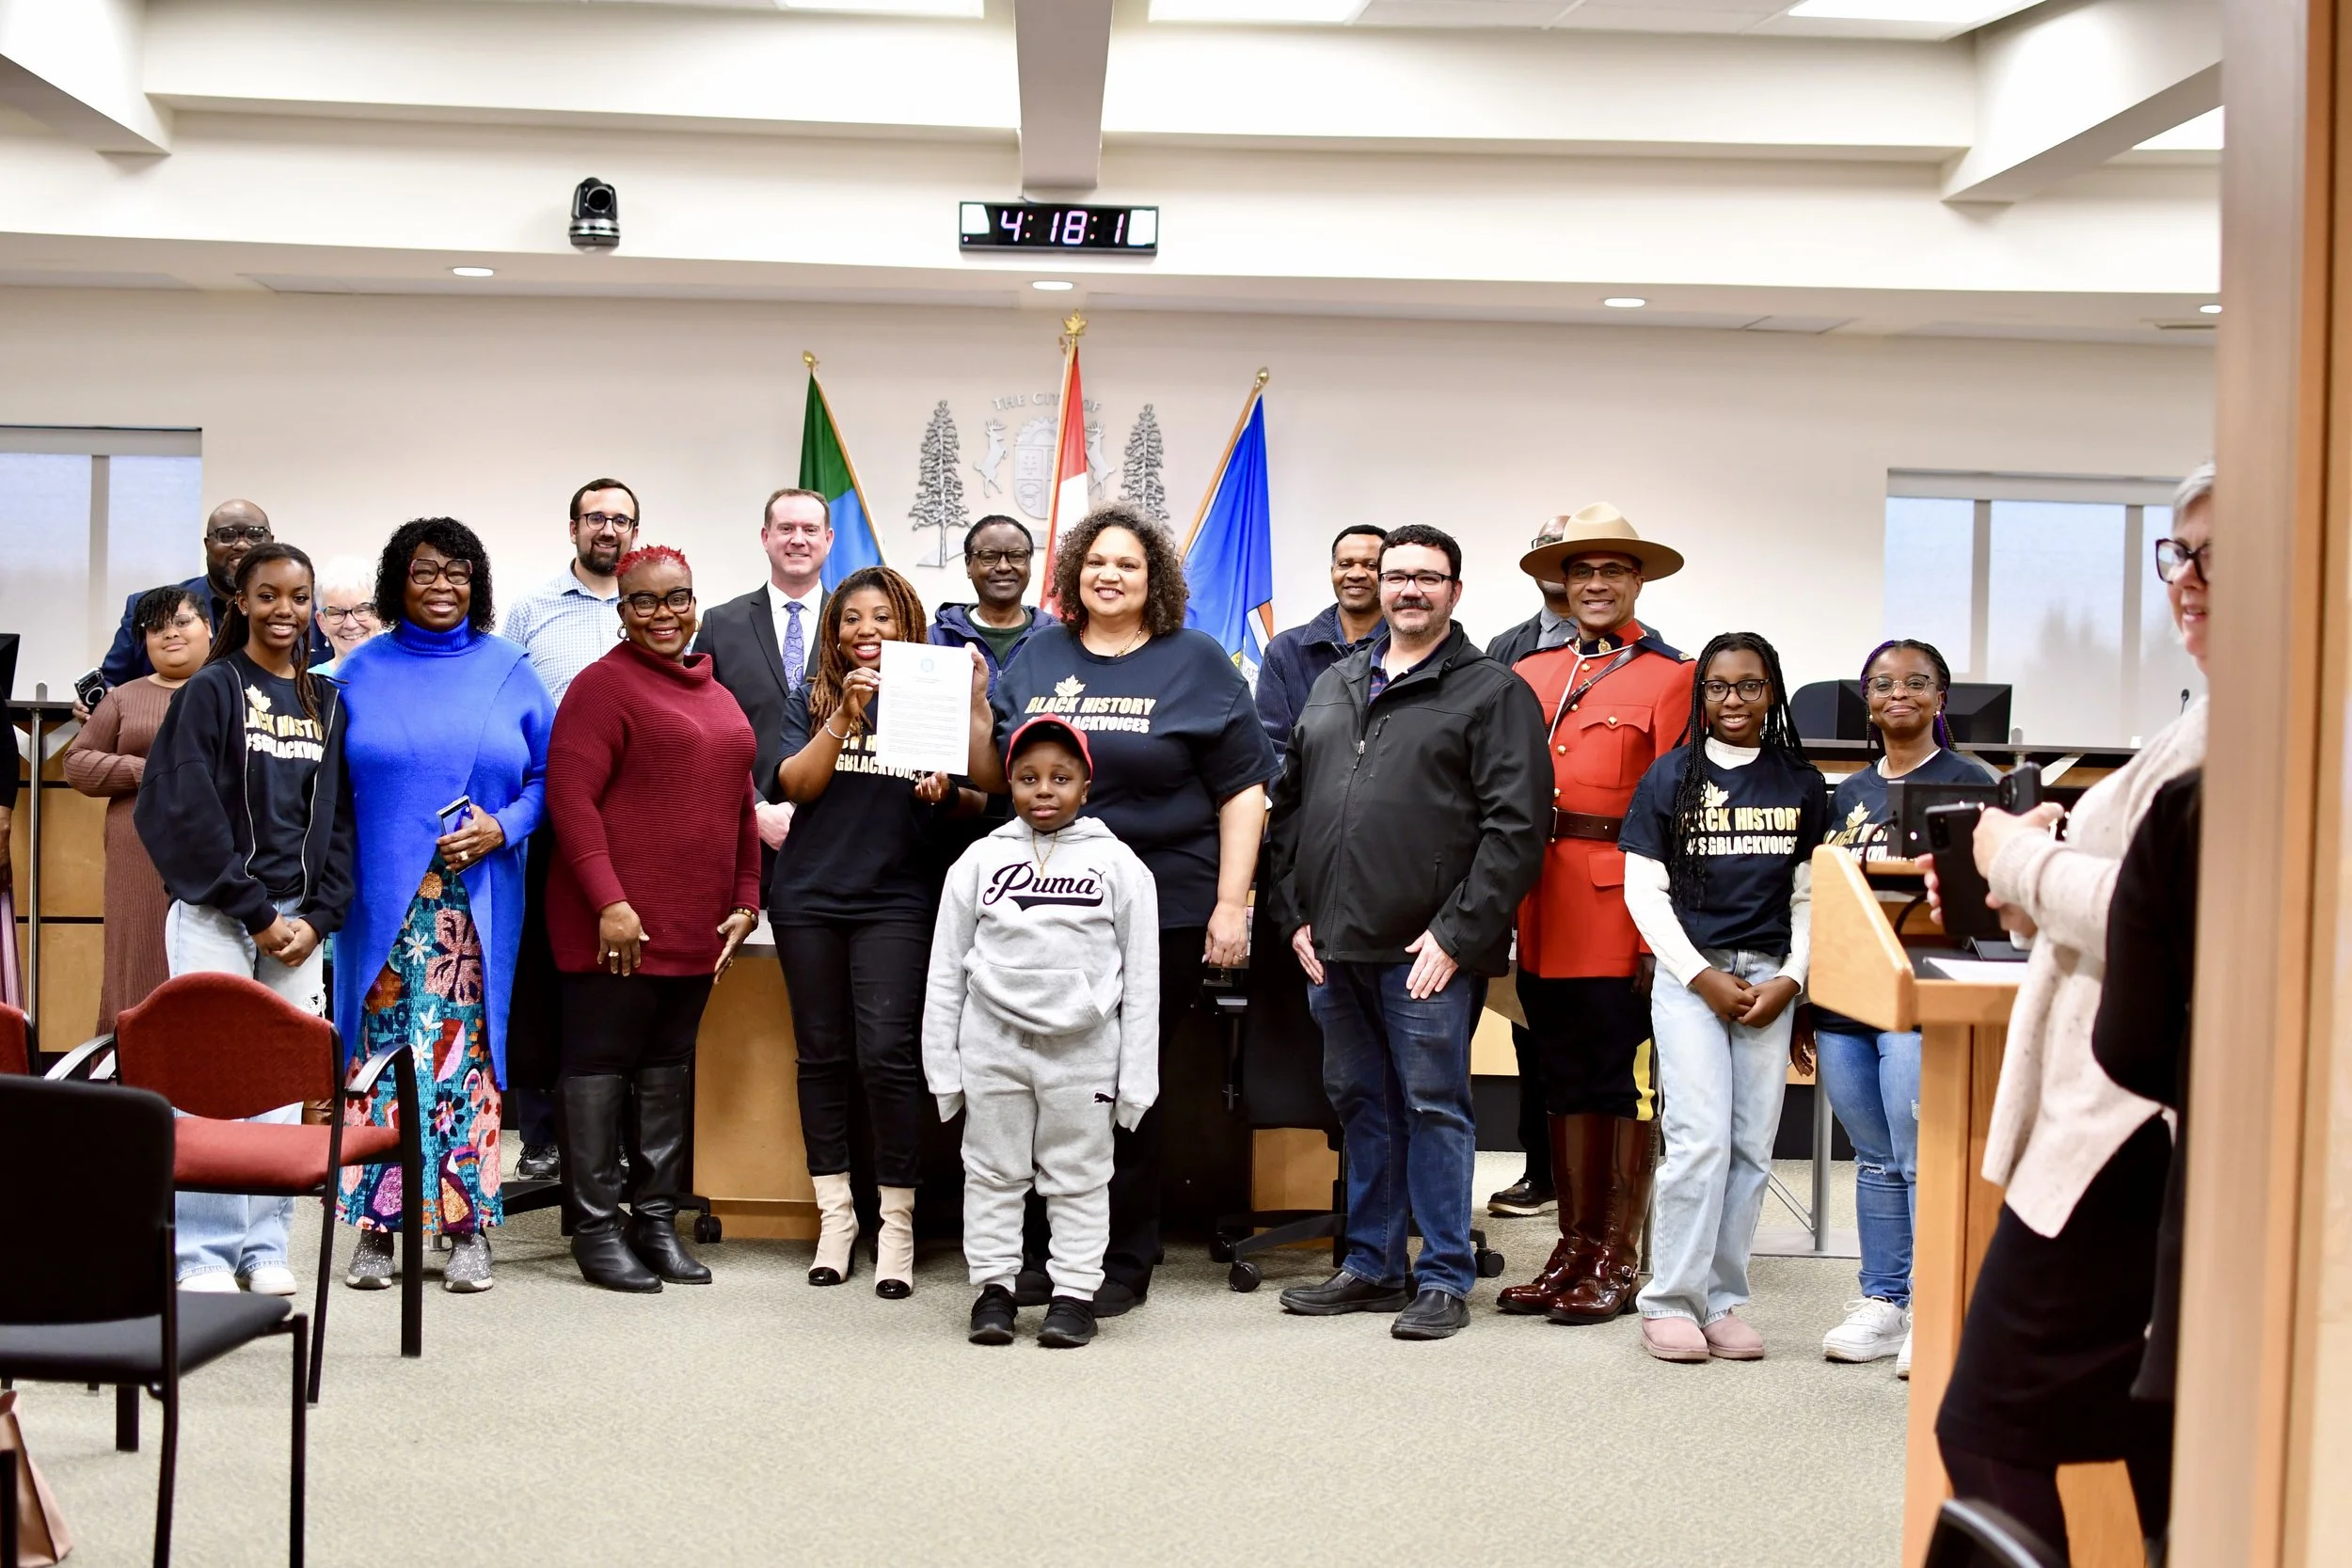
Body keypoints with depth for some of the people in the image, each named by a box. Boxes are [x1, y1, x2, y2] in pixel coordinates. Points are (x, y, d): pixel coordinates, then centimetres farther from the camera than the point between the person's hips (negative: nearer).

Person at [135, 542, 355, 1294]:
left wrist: (318, 916, -3)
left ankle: (264, 1247, 12)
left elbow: (341, 814, 9)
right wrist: (254, 913, -10)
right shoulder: (211, 690, 0)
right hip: (214, 914, -3)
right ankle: (204, 1254, 3)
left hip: (298, 922, 4)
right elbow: (186, 811, -7)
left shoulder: (328, 701, 12)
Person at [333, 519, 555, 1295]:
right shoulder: (363, 671, 8)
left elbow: (547, 773, 7)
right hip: (383, 900, 0)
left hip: (477, 902, 0)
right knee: (383, 1050, 0)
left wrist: (504, 827, -10)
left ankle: (468, 1228, 9)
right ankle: (377, 1223, 10)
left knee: (468, 1050, 1)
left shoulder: (508, 670, 7)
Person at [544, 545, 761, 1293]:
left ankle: (657, 1218, 20)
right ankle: (596, 1227, 8)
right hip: (618, 922, -7)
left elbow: (740, 804, 21)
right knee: (602, 1063, 1)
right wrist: (609, 901, -20)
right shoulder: (604, 684, -5)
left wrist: (746, 898, 11)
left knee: (670, 1068, 12)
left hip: (696, 923, 7)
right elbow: (570, 796, -13)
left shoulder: (716, 696, 17)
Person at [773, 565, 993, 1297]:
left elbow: (980, 801, 6)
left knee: (888, 1056, -10)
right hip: (809, 897, 2)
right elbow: (796, 784, -4)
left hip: (895, 900, -2)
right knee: (822, 1056, 7)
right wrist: (848, 712, -13)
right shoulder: (812, 698, 10)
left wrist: (947, 794, -15)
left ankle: (897, 1224, 1)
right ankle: (835, 1214, 18)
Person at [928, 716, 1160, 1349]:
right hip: (994, 1043, 1)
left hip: (1084, 1048, -1)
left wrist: (1136, 1078, -1)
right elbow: (946, 970, 6)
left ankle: (1076, 1292, 15)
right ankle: (993, 1286, 20)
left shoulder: (1118, 864, 1)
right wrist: (944, 1066, 3)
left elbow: (1141, 978, 2)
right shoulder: (981, 860, 4)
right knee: (993, 1172, 9)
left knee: (1079, 1177, 6)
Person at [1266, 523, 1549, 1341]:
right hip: (1334, 945, 6)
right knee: (1362, 1106, 13)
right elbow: (1288, 805, 19)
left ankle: (1444, 1277, 9)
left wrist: (1458, 935, -15)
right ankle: (1372, 1266, 24)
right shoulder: (1334, 685, 17)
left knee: (1433, 1108, -1)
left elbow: (1514, 828, -10)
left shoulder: (1494, 692, -2)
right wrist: (1296, 915, 9)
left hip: (1428, 952, -6)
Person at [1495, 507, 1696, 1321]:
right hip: (1543, 911, 5)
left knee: (1627, 1082, 3)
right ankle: (1574, 1246, 21)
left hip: (1621, 908, -5)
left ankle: (1618, 1259, 13)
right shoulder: (1528, 675, 12)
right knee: (1561, 1080, 11)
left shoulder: (1670, 677, -1)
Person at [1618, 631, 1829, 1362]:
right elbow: (1644, 891, 0)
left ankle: (1722, 1299, 11)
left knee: (1752, 1148, 2)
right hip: (1688, 975, -2)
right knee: (1700, 1139, -10)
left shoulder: (1803, 785, 9)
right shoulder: (1670, 777, 3)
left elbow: (1811, 896, 10)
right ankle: (1670, 1302, 0)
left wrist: (1790, 979, -4)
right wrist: (1702, 975, -7)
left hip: (1770, 980, 3)